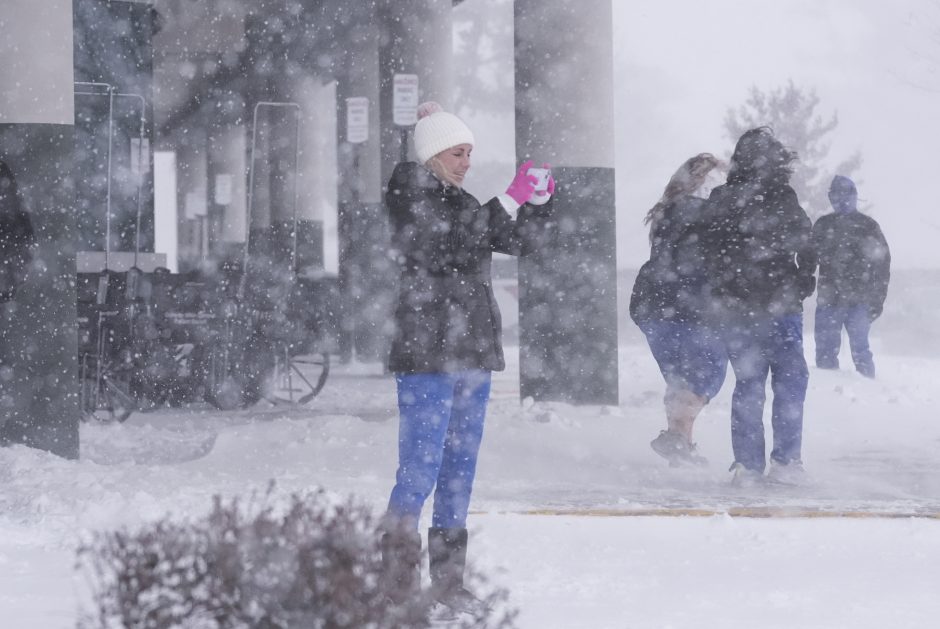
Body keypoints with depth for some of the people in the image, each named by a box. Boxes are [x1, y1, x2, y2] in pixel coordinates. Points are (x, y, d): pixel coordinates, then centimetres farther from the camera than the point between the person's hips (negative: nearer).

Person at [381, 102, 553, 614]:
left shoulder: (459, 202, 18)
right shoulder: (410, 194, -5)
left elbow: (519, 241, 19)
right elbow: (442, 250, -19)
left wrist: (538, 201, 0)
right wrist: (510, 201, -20)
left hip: (471, 352, 8)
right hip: (426, 353, -8)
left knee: (460, 467, 9)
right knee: (421, 466, -11)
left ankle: (448, 578, 14)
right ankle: (397, 576, -9)